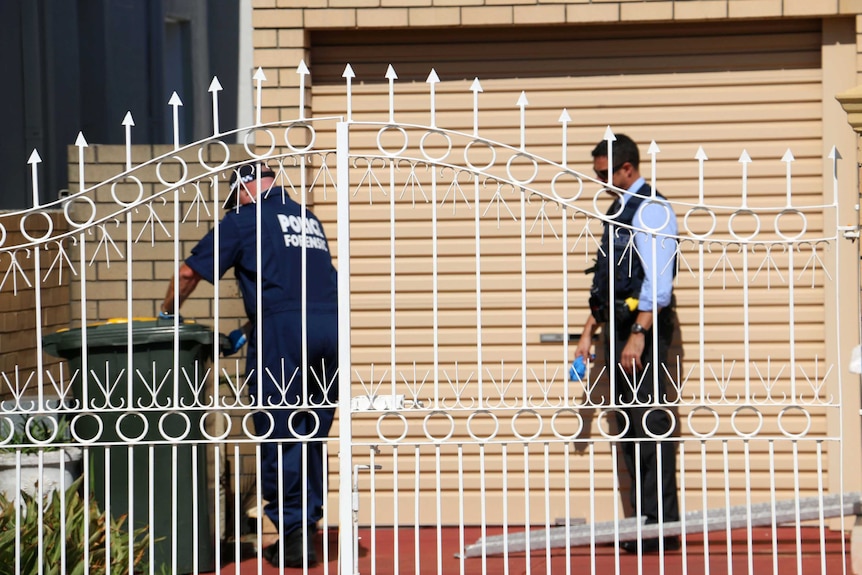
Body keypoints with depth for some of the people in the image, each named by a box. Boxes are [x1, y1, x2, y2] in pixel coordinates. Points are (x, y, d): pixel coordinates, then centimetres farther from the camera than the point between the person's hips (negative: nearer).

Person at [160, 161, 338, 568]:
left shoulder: (245, 219, 7)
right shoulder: (308, 219, 25)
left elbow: (190, 272, 10)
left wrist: (167, 313, 27)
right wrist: (252, 329, 32)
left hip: (283, 331, -6)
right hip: (330, 326, 6)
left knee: (279, 436, 0)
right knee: (312, 435, 12)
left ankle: (292, 537, -1)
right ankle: (309, 527, 13)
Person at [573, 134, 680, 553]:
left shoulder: (652, 210, -10)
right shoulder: (618, 211, 18)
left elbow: (658, 282, -17)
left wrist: (638, 334, -22)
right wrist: (590, 330, 20)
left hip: (644, 323, -9)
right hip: (617, 324, 9)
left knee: (649, 420, -10)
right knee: (627, 422, 9)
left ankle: (660, 524, -9)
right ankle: (642, 518, 13)